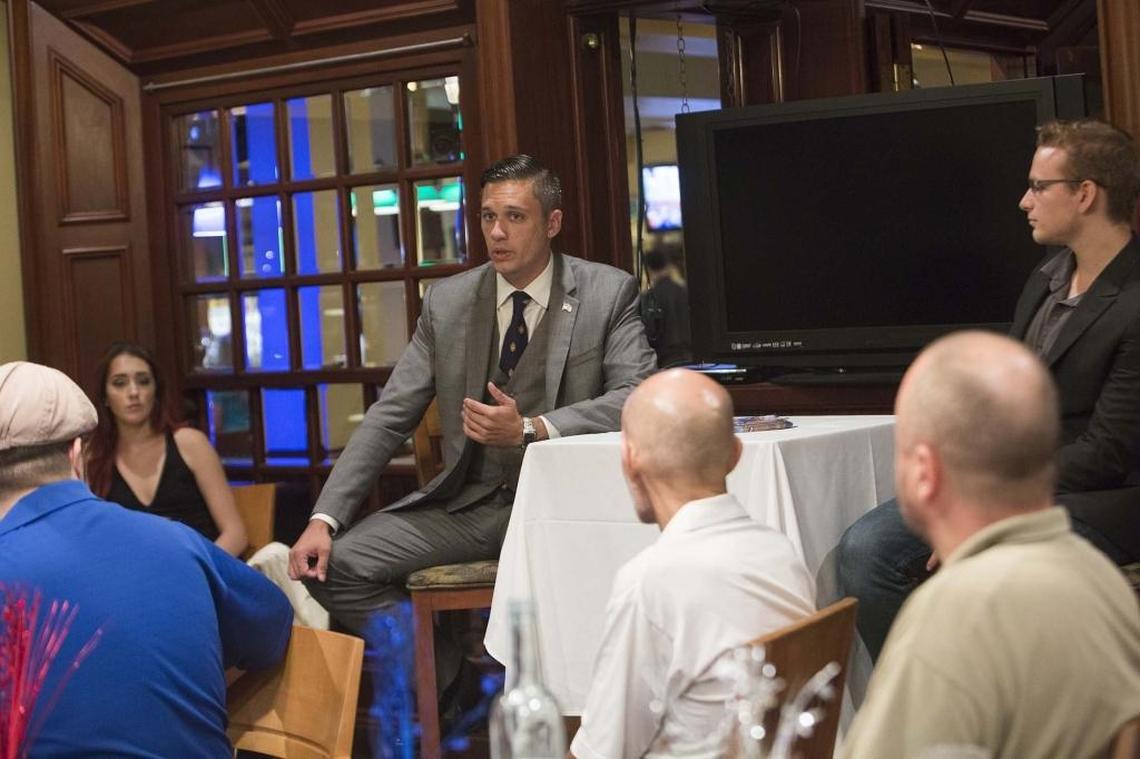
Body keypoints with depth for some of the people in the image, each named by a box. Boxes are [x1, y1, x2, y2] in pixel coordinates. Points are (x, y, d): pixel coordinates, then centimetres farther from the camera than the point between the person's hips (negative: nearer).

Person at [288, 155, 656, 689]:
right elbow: (388, 417, 6)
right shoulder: (446, 302, 7)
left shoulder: (608, 294, -1)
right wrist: (324, 518, -5)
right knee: (330, 564, -12)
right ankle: (452, 680, 5)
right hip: (469, 502, 4)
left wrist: (530, 430, -24)